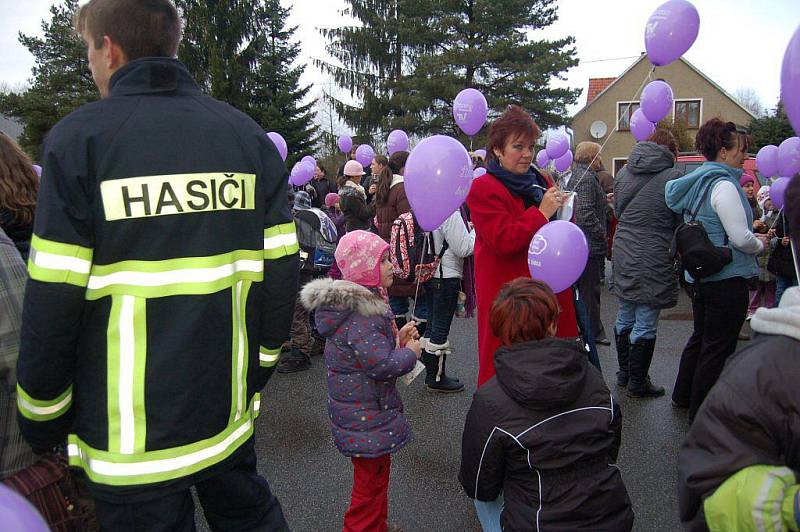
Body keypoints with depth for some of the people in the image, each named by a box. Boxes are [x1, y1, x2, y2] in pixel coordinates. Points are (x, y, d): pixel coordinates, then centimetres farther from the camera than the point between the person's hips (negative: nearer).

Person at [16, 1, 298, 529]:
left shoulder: (79, 137, -11)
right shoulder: (249, 136, 0)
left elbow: (53, 300, -13)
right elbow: (280, 272, -2)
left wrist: (41, 424, 1)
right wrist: (256, 372, 11)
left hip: (129, 430, -3)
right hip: (229, 410, 4)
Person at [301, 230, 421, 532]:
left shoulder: (365, 301, 5)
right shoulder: (359, 315, -28)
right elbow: (382, 365, -31)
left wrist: (398, 337, 2)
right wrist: (410, 351, -14)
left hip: (370, 408, 10)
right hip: (366, 418, -10)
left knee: (377, 474, 25)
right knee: (371, 481, 7)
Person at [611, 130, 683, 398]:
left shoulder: (624, 172, 7)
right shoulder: (672, 177, -9)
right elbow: (682, 222, -3)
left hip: (623, 253, 6)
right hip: (654, 258, -6)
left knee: (625, 316, 17)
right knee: (646, 323, 3)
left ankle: (624, 373, 30)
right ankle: (638, 382, 13)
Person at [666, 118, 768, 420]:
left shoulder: (697, 182, 11)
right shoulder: (723, 185, -18)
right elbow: (741, 238, -19)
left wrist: (752, 235, 19)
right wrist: (760, 245, 1)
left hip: (701, 275, 9)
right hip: (727, 277, -9)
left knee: (701, 336, 21)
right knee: (719, 347, 1)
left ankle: (683, 396, 33)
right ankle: (702, 412, 11)